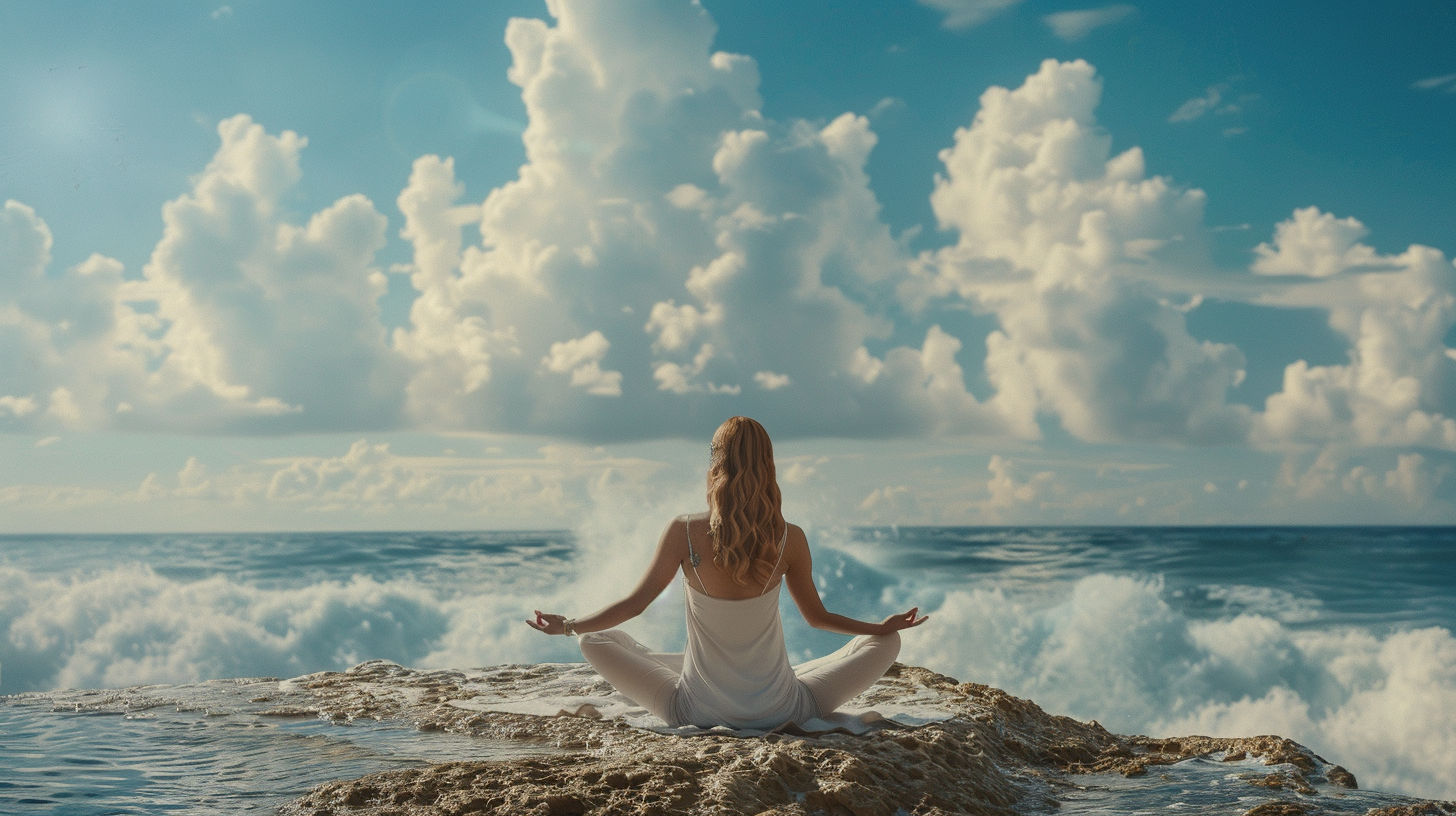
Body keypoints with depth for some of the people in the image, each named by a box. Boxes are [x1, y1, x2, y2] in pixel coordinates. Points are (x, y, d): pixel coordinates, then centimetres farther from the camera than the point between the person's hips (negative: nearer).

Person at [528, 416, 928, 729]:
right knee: (885, 644, 18)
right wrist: (886, 627, 20)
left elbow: (634, 604, -6)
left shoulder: (683, 533, -15)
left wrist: (567, 626, 11)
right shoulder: (790, 540, -11)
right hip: (781, 711, 0)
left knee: (594, 641, 19)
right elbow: (817, 617, 3)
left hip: (697, 711, 0)